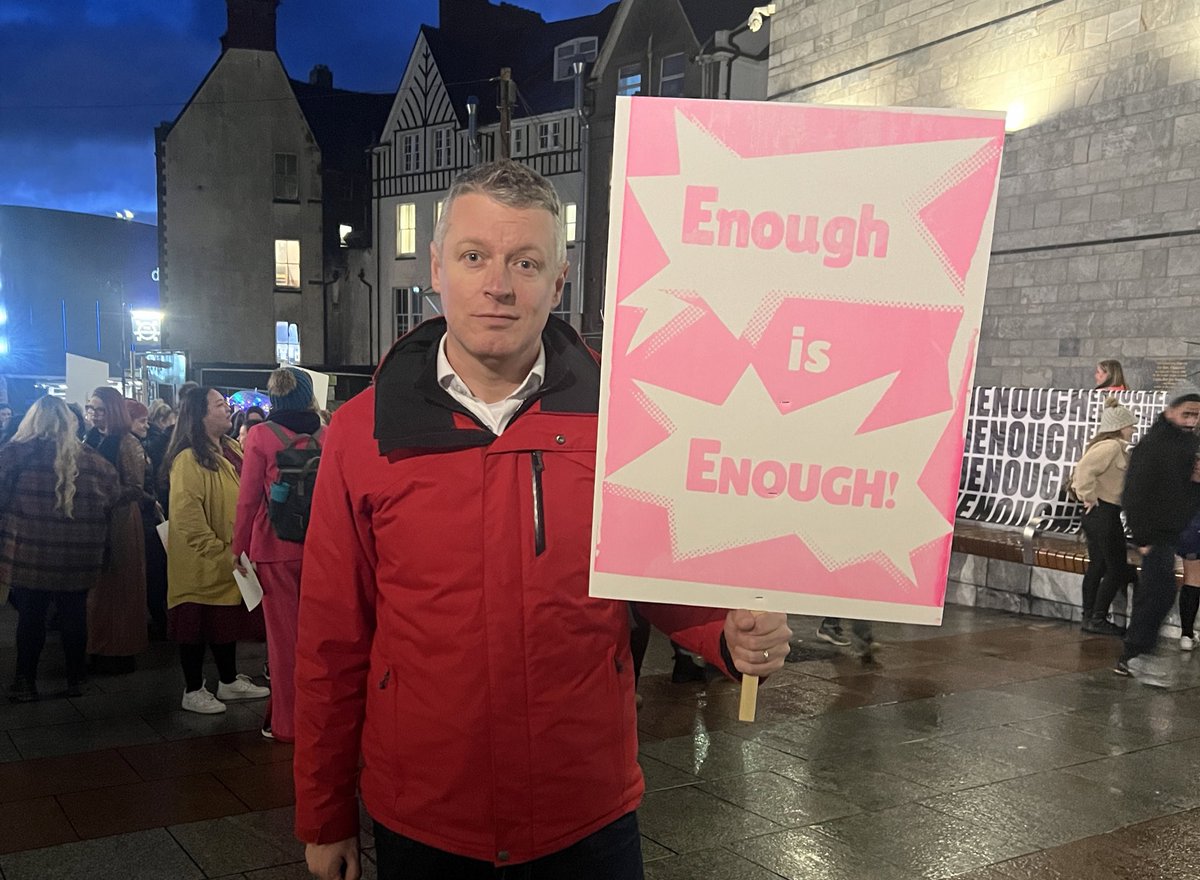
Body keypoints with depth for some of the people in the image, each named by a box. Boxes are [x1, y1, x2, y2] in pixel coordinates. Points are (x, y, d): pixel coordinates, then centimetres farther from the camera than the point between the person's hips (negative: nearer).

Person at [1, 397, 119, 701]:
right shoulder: (90, 459, -1)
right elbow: (112, 496, 0)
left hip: (29, 556, -2)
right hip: (77, 559, 2)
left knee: (30, 617, 10)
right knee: (74, 617, 12)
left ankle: (25, 683, 17)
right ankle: (76, 679, 21)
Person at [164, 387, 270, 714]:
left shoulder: (231, 449, 7)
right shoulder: (188, 459, -19)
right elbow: (187, 518, -23)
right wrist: (219, 554, -21)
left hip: (230, 559, 8)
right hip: (202, 564, -8)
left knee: (228, 618, 17)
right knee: (198, 624, 5)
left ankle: (229, 681, 31)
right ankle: (192, 691, 18)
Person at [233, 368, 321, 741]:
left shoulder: (261, 437, -7)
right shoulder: (324, 435, 0)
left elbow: (248, 498, -7)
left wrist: (238, 547, 2)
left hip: (277, 549, -2)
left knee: (284, 635, 6)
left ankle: (286, 722, 14)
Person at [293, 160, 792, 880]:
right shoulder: (362, 432, -7)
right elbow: (334, 644, -1)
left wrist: (733, 636, -17)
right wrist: (325, 820, 4)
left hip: (591, 813, 0)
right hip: (420, 821, 1)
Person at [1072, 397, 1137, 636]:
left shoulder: (1107, 445, 16)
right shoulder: (1111, 446, -17)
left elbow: (1083, 470, 23)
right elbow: (1084, 470, -30)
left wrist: (1085, 495, 15)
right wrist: (1088, 497, -21)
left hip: (1098, 514, 10)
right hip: (1104, 512, -10)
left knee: (1097, 565, 13)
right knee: (1117, 569, -3)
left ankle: (1090, 617, 18)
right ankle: (1098, 619, 1)